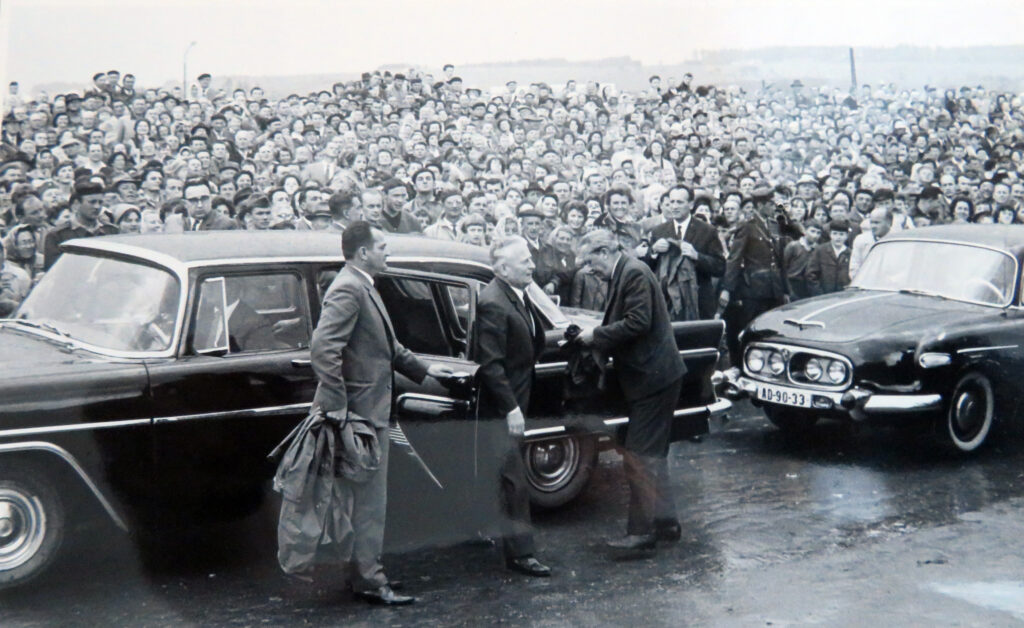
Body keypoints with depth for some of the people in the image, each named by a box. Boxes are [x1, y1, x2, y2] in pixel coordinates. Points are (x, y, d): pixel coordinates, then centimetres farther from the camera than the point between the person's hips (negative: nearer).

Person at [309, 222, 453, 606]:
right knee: (369, 501, -2)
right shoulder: (348, 291, -18)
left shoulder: (364, 288, 15)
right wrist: (336, 404, -27)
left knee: (365, 499, 17)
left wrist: (423, 369, 23)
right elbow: (323, 348, -27)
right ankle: (369, 581, 6)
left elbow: (386, 345, 25)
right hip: (360, 410, -10)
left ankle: (364, 573, 27)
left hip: (370, 409, 10)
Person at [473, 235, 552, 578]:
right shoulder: (492, 303, -22)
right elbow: (491, 363, -23)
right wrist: (511, 408, -24)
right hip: (503, 402, -9)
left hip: (517, 398, 10)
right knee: (514, 478, -5)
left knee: (507, 475, 21)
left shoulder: (519, 296, 7)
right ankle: (520, 552, 2)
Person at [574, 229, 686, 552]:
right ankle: (664, 522, 24)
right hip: (654, 376, 11)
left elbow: (638, 323, -24)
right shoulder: (625, 273, 15)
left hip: (652, 377, -11)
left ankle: (644, 529, -5)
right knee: (652, 453, 16)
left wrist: (597, 335, -15)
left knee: (638, 455, -8)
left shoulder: (634, 273, -15)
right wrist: (596, 334, 2)